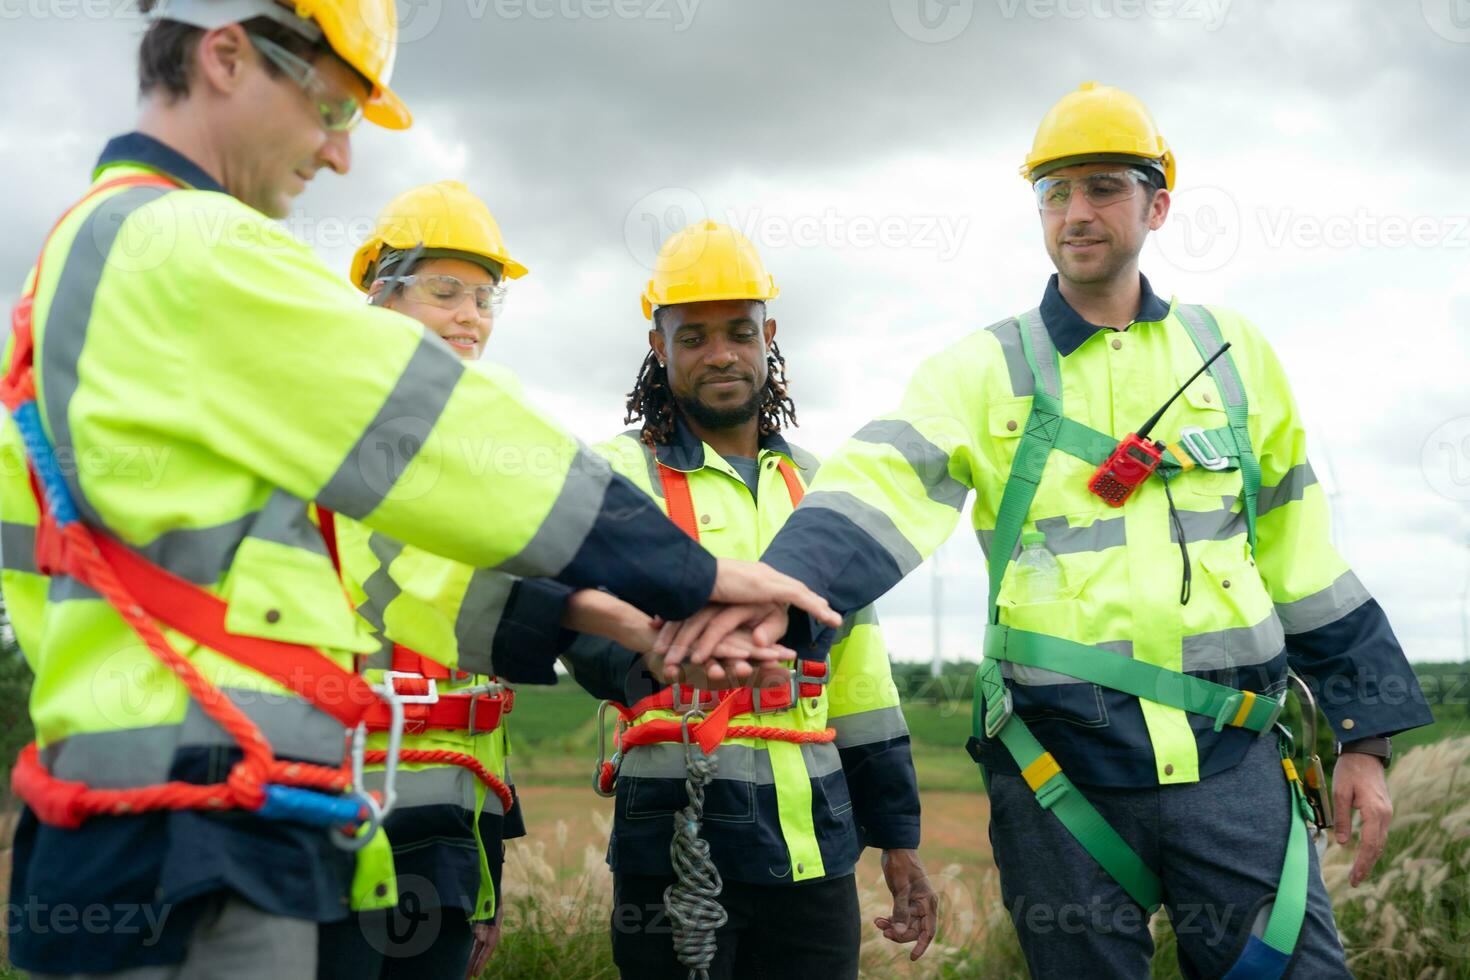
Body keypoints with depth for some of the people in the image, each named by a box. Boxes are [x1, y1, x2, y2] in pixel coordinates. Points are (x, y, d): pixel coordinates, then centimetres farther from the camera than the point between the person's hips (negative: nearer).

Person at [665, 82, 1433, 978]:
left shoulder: (1233, 355, 10)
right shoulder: (982, 372, 2)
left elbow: (1301, 555, 14)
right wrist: (783, 582, -38)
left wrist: (1364, 736, 12)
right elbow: (880, 488, -17)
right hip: (1061, 774, -1)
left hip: (1231, 763, 2)